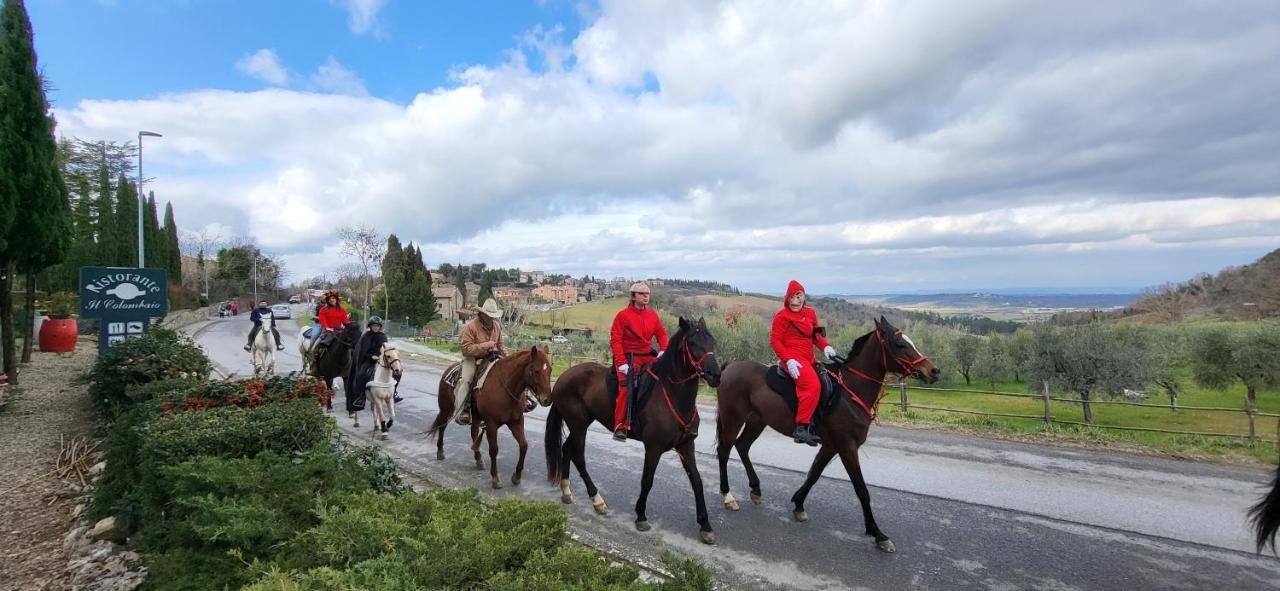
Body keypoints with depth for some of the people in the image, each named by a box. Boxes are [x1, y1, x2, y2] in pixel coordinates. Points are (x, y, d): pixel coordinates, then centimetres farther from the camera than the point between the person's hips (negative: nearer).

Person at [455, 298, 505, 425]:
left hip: (492, 357, 5)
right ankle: (461, 410, -22)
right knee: (466, 379, -27)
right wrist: (486, 345, -24)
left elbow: (500, 345, 18)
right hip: (473, 358, -5)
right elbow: (466, 349, -20)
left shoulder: (497, 325, 4)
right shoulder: (471, 326, -16)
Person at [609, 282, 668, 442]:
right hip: (628, 357, -5)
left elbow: (661, 333, 13)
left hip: (647, 356, 5)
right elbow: (615, 340, -8)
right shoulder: (623, 315, -5)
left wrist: (663, 350, -8)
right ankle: (620, 426, -20)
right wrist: (622, 363, -17)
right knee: (626, 386, -25)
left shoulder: (652, 314, 10)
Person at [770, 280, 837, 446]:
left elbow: (816, 335, 21)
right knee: (813, 385, -29)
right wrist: (789, 360, -19)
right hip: (792, 358, -8)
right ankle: (801, 428, -26)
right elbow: (775, 340, -8)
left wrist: (826, 346, -1)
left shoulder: (810, 313, 15)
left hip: (809, 358, 8)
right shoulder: (782, 316, -4)